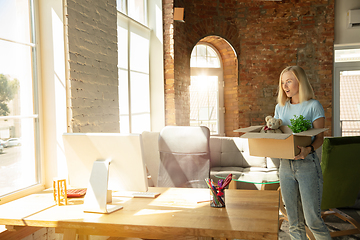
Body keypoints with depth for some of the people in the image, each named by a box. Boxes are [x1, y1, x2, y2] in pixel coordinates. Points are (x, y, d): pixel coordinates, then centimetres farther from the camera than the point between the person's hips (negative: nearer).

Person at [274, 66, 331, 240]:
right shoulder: (280, 107, 12)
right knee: (294, 221, 10)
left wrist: (308, 149, -27)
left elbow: (319, 137, -6)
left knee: (312, 219, -4)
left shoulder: (313, 106, -2)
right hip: (285, 165, 5)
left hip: (307, 165, -4)